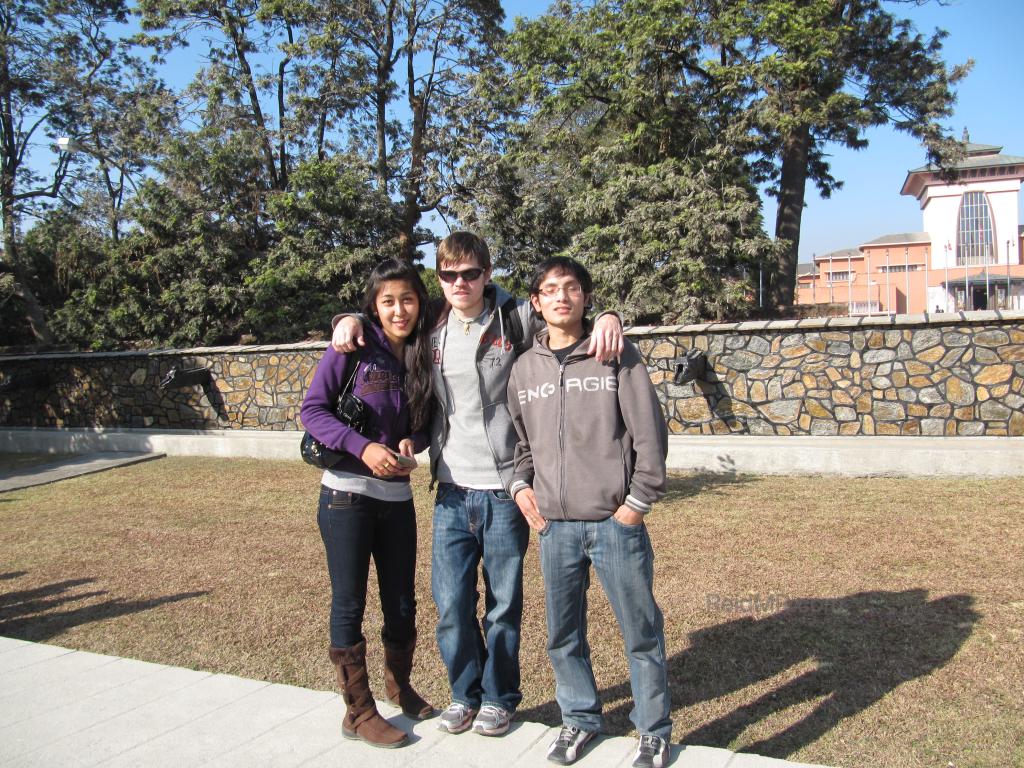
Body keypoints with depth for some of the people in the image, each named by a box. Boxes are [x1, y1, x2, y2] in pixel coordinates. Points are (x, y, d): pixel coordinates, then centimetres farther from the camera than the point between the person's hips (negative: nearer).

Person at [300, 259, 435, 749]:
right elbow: (313, 409, -10)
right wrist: (362, 447, -22)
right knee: (350, 603, 5)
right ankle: (358, 713, 20)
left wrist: (413, 443, -10)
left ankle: (399, 687, 38)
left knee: (402, 602, 14)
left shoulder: (423, 355, 5)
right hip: (347, 495, -5)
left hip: (397, 497, 5)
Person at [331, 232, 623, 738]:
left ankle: (499, 697, 31)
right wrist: (350, 318, 3)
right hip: (452, 491, 3)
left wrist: (607, 317, -17)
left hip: (504, 489, -3)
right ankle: (465, 693, 31)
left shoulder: (516, 320, -4)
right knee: (452, 605, 8)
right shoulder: (431, 326, 7)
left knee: (503, 603, 10)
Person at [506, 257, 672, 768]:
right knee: (563, 634, 14)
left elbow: (650, 434, -5)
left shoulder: (618, 356, -3)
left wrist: (639, 500, -8)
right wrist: (520, 485, 4)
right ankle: (579, 718, 35)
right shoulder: (523, 369, 8)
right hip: (553, 525, 4)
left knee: (641, 631, 7)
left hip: (615, 521, -3)